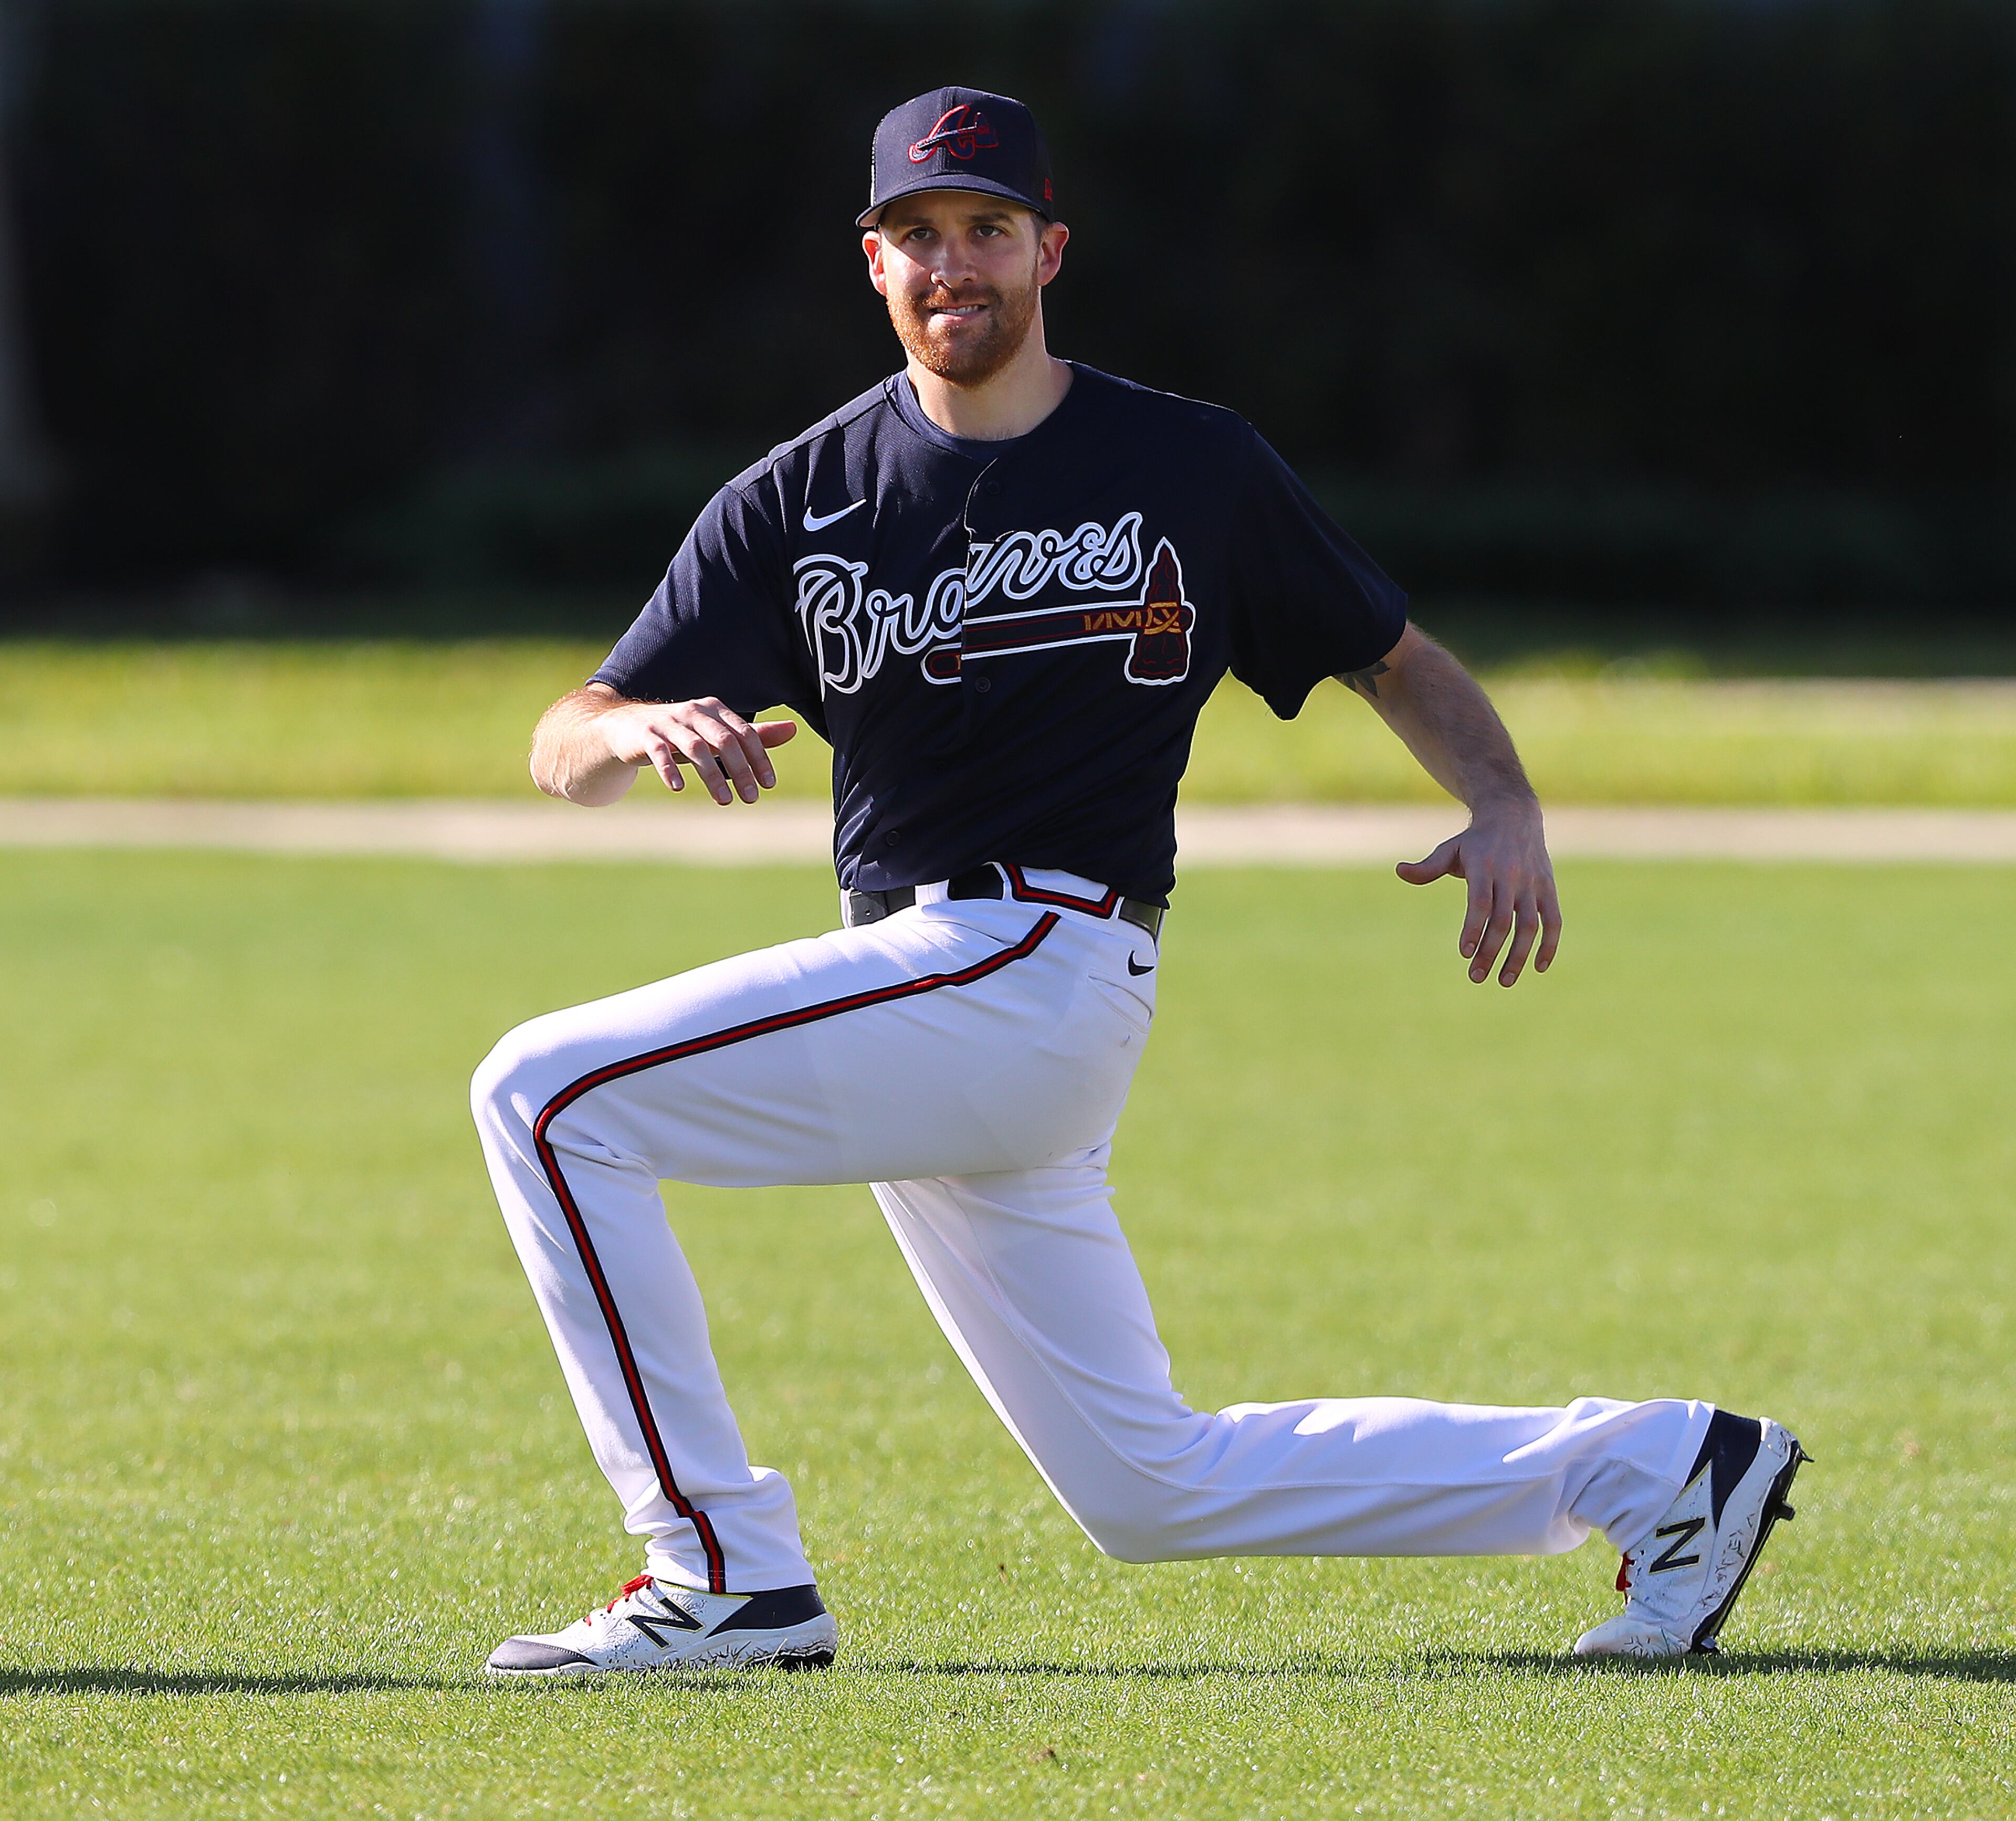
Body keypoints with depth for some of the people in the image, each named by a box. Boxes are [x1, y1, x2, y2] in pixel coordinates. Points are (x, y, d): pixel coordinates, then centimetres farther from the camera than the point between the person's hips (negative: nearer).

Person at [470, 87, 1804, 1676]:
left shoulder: (1191, 468, 2)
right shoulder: (800, 499, 9)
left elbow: (1395, 655, 12)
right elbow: (563, 752, 3)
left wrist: (1503, 804, -9)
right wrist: (643, 730, -22)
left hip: (1038, 966, -6)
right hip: (925, 991, 6)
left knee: (548, 1094, -18)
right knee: (1150, 1490, 10)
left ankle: (725, 1575, -13)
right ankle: (1649, 1468, 20)